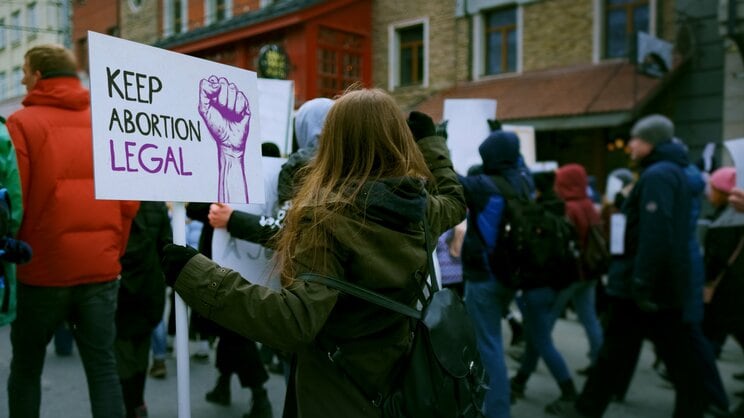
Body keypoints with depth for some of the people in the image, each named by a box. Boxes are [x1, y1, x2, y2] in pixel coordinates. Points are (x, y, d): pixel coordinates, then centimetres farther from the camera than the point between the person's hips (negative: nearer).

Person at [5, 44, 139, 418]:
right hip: (101, 269, 2)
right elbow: (129, 201, 3)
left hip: (42, 269, -2)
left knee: (25, 366, 17)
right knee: (103, 366, 8)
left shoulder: (22, 123, -5)